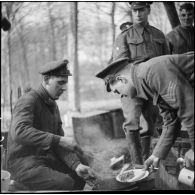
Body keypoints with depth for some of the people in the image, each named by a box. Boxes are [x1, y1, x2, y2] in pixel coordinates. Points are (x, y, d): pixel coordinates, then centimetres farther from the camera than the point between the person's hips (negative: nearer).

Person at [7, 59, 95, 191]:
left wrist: (76, 165, -9)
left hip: (46, 159, 9)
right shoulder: (28, 101, -14)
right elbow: (19, 132, -33)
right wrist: (59, 140, -39)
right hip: (24, 164, -9)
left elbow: (60, 145, 9)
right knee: (68, 185, -24)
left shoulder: (53, 106, 13)